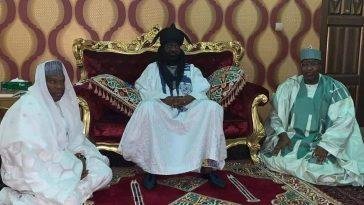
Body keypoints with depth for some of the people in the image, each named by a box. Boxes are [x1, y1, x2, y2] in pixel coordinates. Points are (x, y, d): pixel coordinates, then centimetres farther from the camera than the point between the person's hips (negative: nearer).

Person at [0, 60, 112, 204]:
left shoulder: (63, 101, 3)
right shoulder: (29, 108, -21)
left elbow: (74, 136, 9)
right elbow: (40, 152, -25)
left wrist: (79, 156, -10)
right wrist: (75, 166, -19)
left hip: (59, 158, 8)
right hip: (32, 169, -7)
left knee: (104, 172, -2)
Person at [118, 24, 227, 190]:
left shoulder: (191, 69, 20)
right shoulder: (153, 68, 16)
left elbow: (202, 93, 5)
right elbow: (143, 91, 0)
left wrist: (187, 99, -17)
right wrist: (165, 99, -17)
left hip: (189, 113, 2)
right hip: (162, 114, -1)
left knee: (213, 107, -26)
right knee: (147, 107, -35)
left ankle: (208, 165, -25)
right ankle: (152, 167, -28)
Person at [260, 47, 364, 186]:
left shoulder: (335, 88, -6)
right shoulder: (289, 86, 1)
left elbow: (344, 120, -13)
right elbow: (276, 112, 1)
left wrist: (325, 145, -24)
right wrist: (282, 134, -17)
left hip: (321, 139, -3)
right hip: (292, 136, 3)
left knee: (325, 170, -30)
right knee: (269, 156, -20)